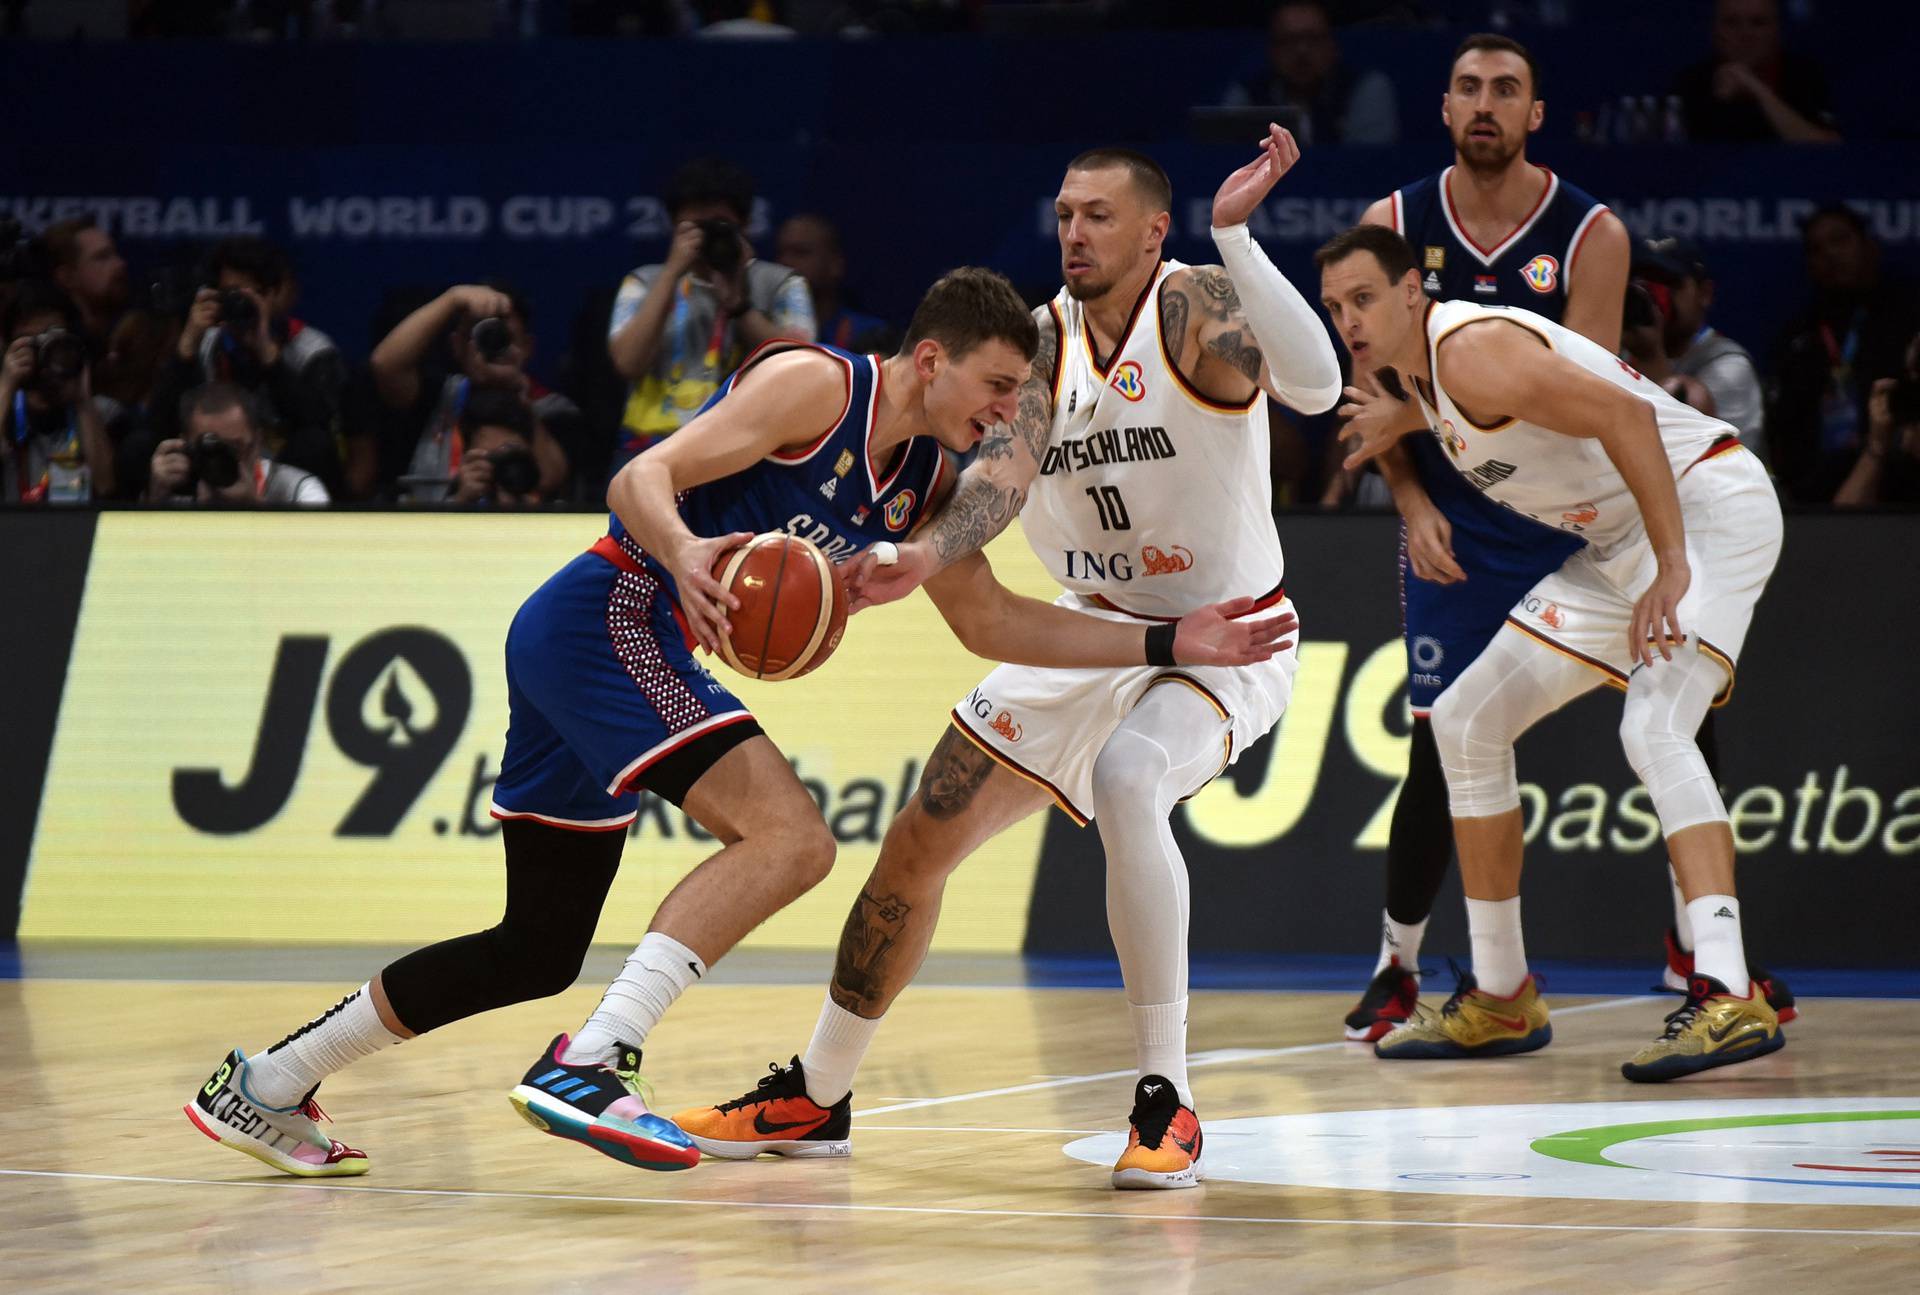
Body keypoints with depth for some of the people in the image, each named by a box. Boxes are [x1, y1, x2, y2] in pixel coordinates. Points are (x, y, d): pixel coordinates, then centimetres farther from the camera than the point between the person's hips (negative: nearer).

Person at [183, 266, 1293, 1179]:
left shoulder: (927, 481, 14)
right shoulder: (816, 386, -11)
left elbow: (991, 622, 21)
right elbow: (644, 479, -18)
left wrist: (1169, 643, 16)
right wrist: (686, 551, -40)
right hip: (607, 617, -10)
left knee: (538, 953, 13)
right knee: (793, 837, -23)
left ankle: (266, 1088, 22)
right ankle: (589, 1064, -28)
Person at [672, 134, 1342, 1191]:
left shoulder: (1197, 308, -19)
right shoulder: (1044, 339, -5)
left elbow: (1316, 385, -38)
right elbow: (1009, 465, -20)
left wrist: (1234, 234, -45)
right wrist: (927, 557, -40)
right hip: (1096, 628, 6)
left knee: (1126, 779, -36)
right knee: (921, 838, 5)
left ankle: (1167, 1104, -27)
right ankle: (815, 1099, 24)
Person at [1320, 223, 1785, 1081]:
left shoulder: (1472, 350, -22)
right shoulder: (1422, 365, 8)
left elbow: (1626, 416, -31)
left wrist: (1673, 568, -34)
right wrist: (1406, 423, 37)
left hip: (1708, 505, -11)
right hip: (1626, 541, 11)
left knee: (1653, 730, -31)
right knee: (1466, 722, 10)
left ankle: (1727, 997, -41)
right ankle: (1501, 1000, 17)